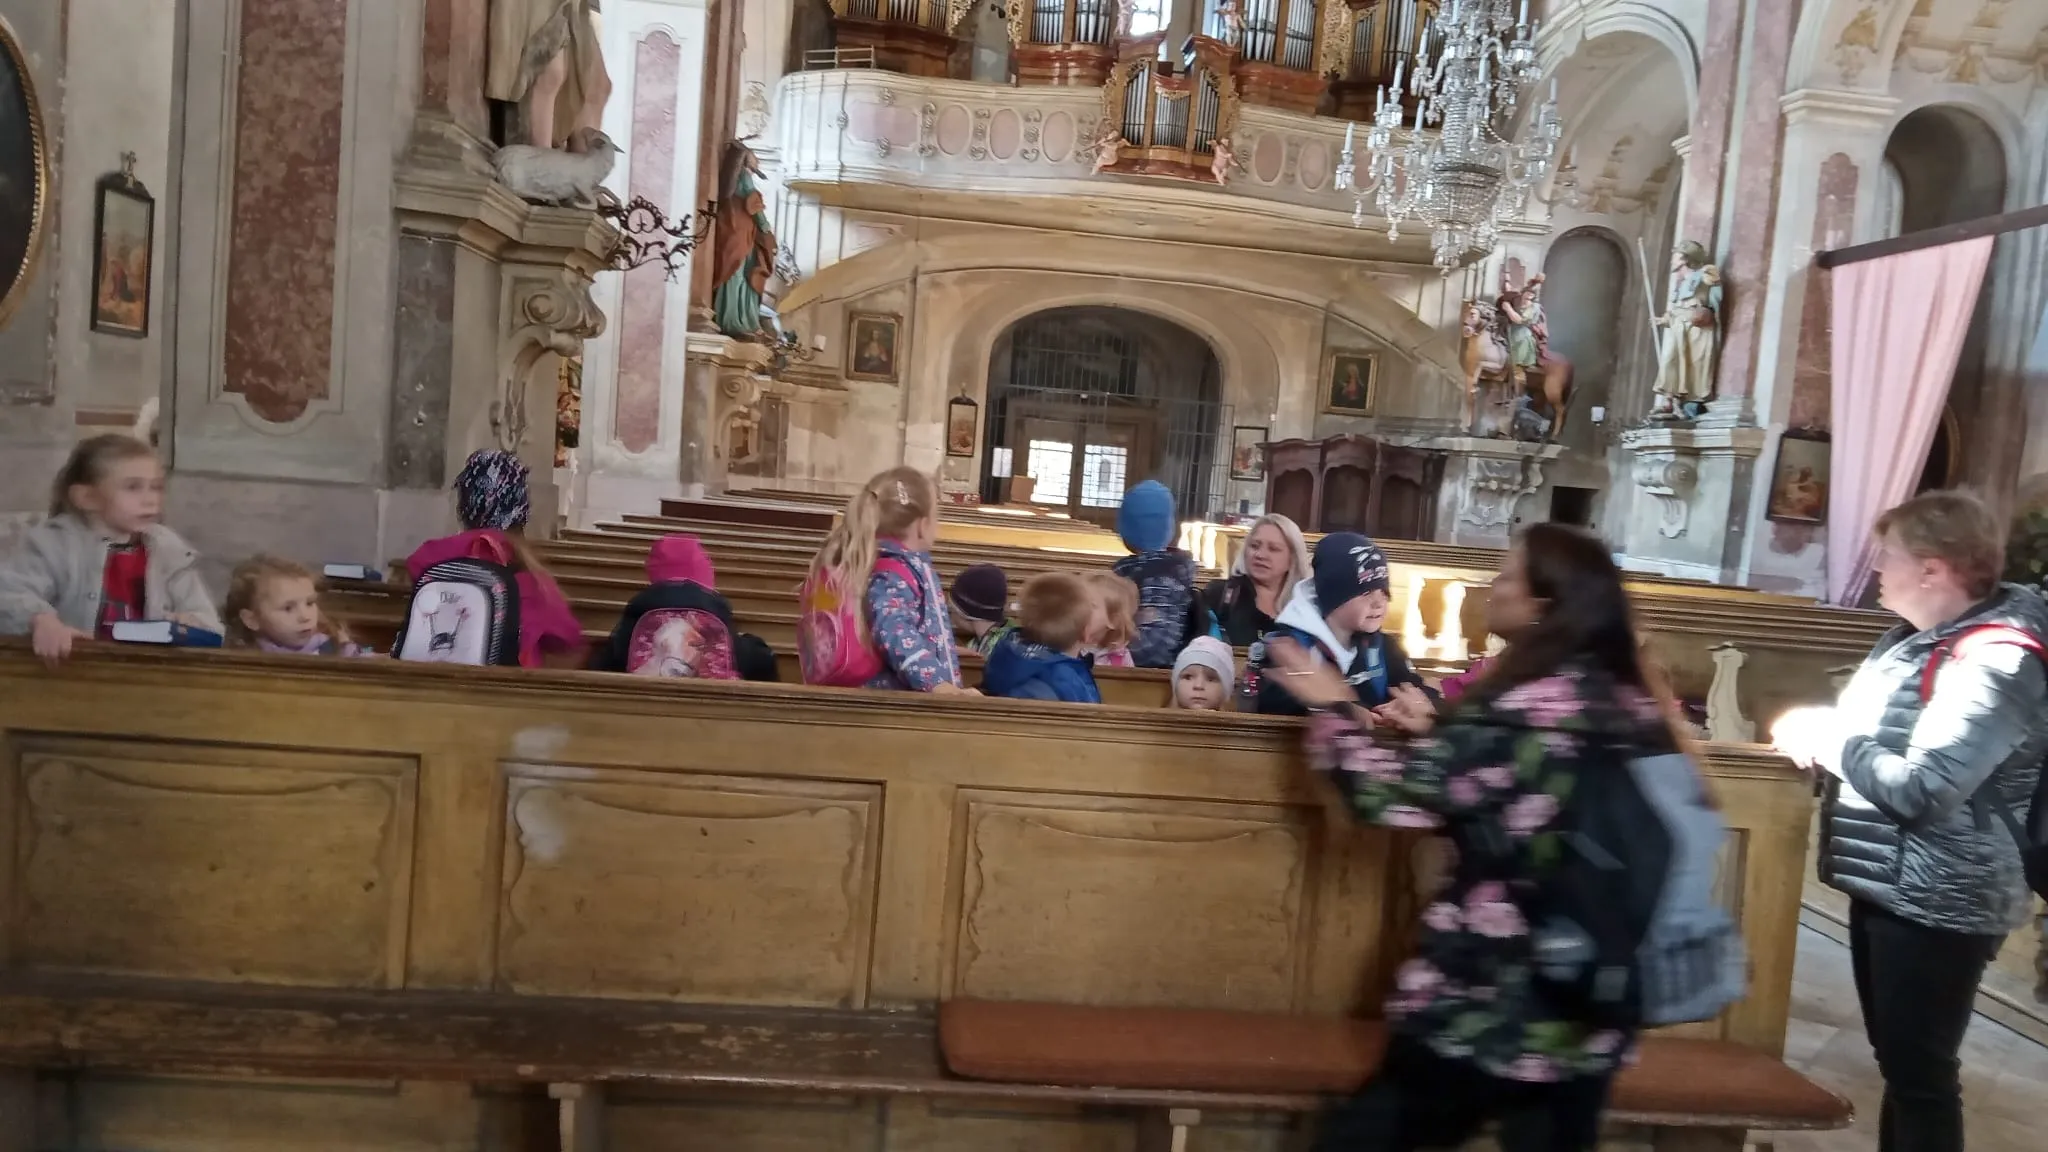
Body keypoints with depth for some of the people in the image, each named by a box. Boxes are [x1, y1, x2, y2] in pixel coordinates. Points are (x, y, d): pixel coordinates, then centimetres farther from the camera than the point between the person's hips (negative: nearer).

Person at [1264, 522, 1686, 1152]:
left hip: (1491, 1010, -8)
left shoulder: (1534, 704, -20)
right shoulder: (1630, 703, 5)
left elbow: (1396, 794, -17)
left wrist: (1335, 707, -3)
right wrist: (1434, 733, 13)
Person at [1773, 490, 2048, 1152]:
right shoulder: (1918, 637, 9)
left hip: (1936, 904, -9)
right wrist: (1819, 733, 1)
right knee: (1896, 1064, 21)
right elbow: (1880, 734, 22)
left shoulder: (1994, 664, -22)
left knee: (1921, 1074, 3)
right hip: (1886, 887, 10)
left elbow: (1919, 790, -29)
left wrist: (1829, 742, -14)